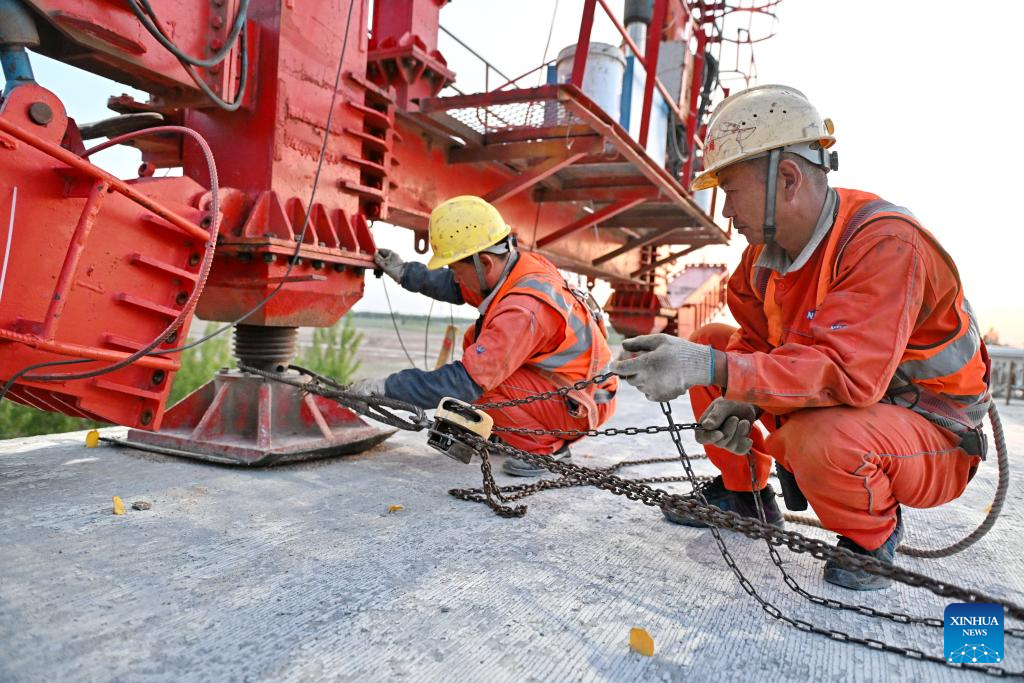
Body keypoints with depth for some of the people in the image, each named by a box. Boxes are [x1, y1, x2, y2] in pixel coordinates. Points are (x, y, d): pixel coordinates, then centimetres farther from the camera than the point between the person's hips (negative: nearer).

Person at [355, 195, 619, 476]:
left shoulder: (523, 311, -33)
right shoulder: (522, 266, -7)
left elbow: (466, 382, -32)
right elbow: (458, 288, 12)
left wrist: (386, 387, -25)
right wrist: (404, 272, 9)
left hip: (580, 407, -9)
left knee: (480, 378, -23)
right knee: (475, 341, 6)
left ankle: (547, 449, -6)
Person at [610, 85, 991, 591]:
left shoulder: (885, 243, -28)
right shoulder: (768, 250, -5)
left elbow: (847, 373, -39)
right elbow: (755, 341, 3)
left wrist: (713, 369, -46)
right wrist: (737, 401, -18)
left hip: (933, 438, -7)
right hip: (826, 407, 7)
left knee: (821, 438, -40)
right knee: (708, 341, -1)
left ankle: (871, 537, -2)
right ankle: (743, 495, 13)